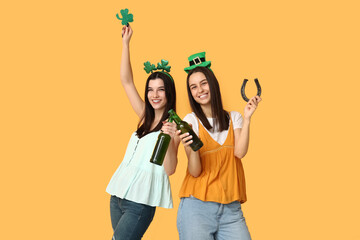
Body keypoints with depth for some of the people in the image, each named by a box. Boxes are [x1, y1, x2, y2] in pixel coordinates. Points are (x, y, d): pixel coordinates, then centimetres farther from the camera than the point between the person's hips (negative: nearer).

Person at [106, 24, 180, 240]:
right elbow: (127, 81, 11)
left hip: (140, 201, -6)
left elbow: (170, 170, -15)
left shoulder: (173, 125, -5)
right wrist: (126, 43, 8)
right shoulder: (146, 118, 12)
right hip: (119, 193, 7)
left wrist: (169, 140, -31)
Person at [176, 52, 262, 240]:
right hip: (197, 205, -2)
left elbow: (239, 152, -7)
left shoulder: (233, 118, 11)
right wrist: (191, 148, -24)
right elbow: (195, 172, -5)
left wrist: (247, 118, -6)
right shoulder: (190, 121, 2)